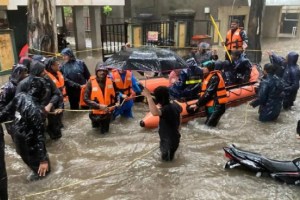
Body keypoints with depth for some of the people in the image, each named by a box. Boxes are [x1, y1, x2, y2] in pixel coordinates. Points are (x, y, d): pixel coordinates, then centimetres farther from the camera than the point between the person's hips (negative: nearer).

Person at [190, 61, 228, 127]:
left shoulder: (214, 77, -15)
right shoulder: (208, 77, 16)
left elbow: (208, 93, -20)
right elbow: (204, 92, 17)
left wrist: (197, 104, -15)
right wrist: (198, 103, 7)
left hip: (216, 106, -10)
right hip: (211, 105, 10)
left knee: (209, 126, -13)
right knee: (208, 125, 12)